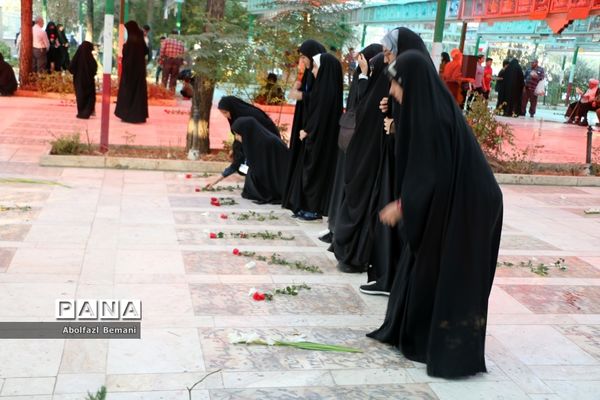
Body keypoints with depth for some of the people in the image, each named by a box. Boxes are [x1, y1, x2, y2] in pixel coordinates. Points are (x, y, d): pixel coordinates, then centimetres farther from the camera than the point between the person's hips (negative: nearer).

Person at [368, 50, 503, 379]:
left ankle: (452, 351, 13)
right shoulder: (433, 107, 7)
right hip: (448, 202, 9)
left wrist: (402, 204, -14)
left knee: (444, 275, 2)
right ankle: (410, 333, 31)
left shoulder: (430, 115, -21)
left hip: (454, 207, -9)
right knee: (423, 269, 18)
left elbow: (434, 173, -22)